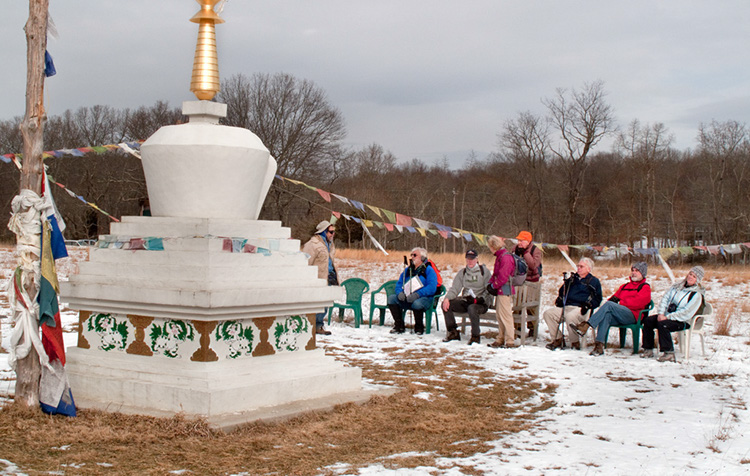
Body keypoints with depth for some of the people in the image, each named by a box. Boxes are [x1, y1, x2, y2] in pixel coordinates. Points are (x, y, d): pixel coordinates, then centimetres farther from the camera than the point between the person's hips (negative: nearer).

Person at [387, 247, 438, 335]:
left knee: (417, 303, -39)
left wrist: (417, 294, -27)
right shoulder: (408, 270, 18)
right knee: (391, 298, -15)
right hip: (406, 298, 6)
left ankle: (419, 328, -13)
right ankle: (399, 326, -8)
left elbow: (432, 288, -15)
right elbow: (399, 284, 17)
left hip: (424, 298, -6)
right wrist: (400, 292, -7)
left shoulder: (428, 270, -2)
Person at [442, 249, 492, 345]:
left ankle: (475, 337, -21)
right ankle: (453, 332, -6)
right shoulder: (463, 272, 14)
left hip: (481, 303, -5)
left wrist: (479, 299, -22)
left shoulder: (484, 271, 0)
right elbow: (455, 288, 7)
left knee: (472, 308, -38)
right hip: (465, 301, 5)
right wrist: (447, 298, -13)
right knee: (446, 304, -14)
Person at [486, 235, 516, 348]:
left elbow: (503, 276, -22)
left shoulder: (505, 257, -18)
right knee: (499, 315, 14)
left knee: (505, 315, -7)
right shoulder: (499, 256, 16)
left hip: (505, 291, -10)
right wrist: (490, 283, 5)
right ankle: (500, 340, 22)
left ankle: (510, 341, -3)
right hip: (499, 291, 10)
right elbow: (496, 273, 21)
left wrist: (493, 286, -10)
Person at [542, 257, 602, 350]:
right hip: (566, 307, 6)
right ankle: (557, 339, -10)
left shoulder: (593, 281, 11)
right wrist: (560, 299, 14)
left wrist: (588, 305, -10)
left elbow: (597, 299, 5)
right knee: (548, 313, -15)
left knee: (570, 316, -38)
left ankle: (575, 342, -20)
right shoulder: (572, 278, 25)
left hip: (580, 309, -6)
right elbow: (562, 290, 34)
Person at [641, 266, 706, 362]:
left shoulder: (697, 294, -9)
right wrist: (661, 313, -6)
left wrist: (667, 317, -20)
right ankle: (648, 349, -8)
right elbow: (665, 299, 11)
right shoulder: (677, 286, 13)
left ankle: (669, 353, -28)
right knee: (648, 321, -13)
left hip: (682, 322, -7)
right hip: (666, 316, 7)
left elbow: (686, 314, -17)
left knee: (662, 324, -33)